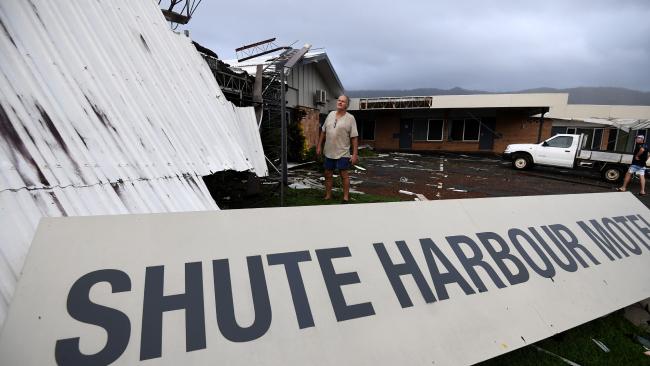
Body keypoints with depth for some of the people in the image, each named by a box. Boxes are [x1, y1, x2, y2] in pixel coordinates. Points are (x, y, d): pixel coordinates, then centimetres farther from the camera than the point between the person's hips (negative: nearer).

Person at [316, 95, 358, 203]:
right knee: (328, 175, 11)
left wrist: (355, 154, -14)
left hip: (343, 153, -5)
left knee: (344, 175, 0)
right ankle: (328, 196, 24)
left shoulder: (350, 118, -6)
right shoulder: (331, 114, 8)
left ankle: (346, 197, 10)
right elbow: (323, 131, 14)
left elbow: (354, 137, -9)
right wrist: (319, 146, 11)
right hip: (329, 152, 5)